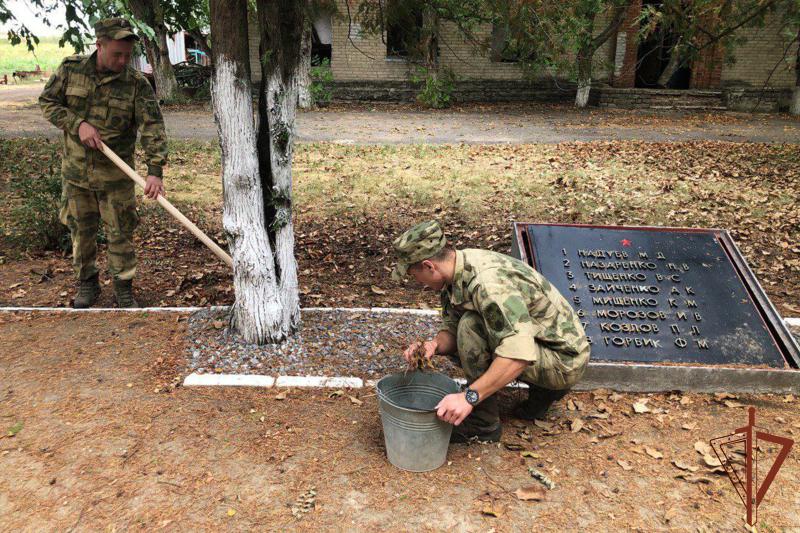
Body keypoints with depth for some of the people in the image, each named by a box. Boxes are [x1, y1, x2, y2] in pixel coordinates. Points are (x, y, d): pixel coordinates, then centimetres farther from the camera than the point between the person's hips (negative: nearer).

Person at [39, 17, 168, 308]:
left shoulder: (137, 84, -12)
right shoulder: (70, 69, -5)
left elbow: (153, 127, -19)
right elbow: (47, 101, 2)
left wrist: (155, 171, -30)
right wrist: (77, 124, -16)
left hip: (116, 175, -2)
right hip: (75, 172, 2)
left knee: (120, 233, 4)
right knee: (81, 230, 14)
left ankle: (124, 289, 19)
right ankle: (87, 282, 32)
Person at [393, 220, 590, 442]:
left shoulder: (487, 281, -32)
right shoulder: (456, 272, -3)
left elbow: (520, 353, -39)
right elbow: (451, 327, 4)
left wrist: (469, 396, -40)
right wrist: (434, 345, -17)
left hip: (563, 360, -9)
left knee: (471, 327, -26)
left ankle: (484, 424, -9)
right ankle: (542, 389, 15)